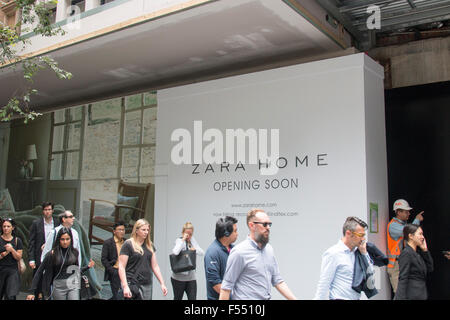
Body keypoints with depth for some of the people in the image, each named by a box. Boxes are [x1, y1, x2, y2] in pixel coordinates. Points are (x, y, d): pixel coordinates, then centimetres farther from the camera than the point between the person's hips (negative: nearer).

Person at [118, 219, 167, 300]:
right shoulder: (128, 244, -5)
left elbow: (155, 266, 14)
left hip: (147, 285, 5)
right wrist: (125, 286, -18)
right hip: (132, 284, -5)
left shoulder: (149, 245, 12)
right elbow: (121, 267, -9)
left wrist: (162, 284, 7)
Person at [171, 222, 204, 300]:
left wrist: (195, 249, -17)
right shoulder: (179, 240, -8)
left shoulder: (193, 241, 5)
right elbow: (175, 252, -28)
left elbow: (202, 253, 0)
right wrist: (183, 240, -21)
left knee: (192, 298, -2)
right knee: (177, 298, 12)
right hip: (179, 277, -3)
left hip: (191, 277, 4)